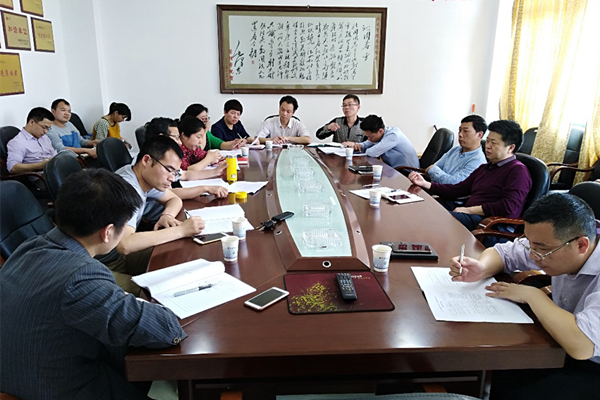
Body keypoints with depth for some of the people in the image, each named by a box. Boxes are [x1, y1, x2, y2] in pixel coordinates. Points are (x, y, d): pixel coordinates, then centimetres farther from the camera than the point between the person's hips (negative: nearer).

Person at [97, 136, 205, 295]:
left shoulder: (145, 176, -1)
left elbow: (174, 199, 17)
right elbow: (125, 245, -41)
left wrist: (167, 215, -8)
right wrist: (181, 230, -36)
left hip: (119, 256, 9)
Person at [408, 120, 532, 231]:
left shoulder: (518, 170, -3)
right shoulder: (484, 168, 25)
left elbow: (509, 207, -17)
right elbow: (458, 189, 23)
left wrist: (469, 210, -15)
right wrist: (425, 184, 10)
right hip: (469, 214, 9)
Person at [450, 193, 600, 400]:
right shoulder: (556, 243, -9)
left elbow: (581, 345, -40)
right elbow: (502, 252, 5)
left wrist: (532, 295, -26)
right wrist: (481, 268, -17)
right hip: (564, 351, 6)